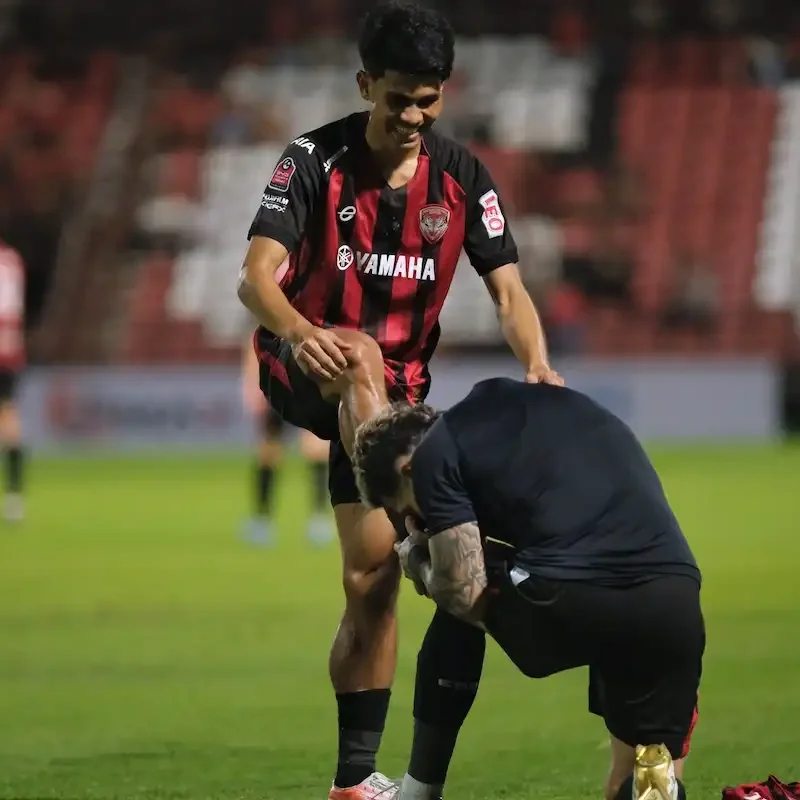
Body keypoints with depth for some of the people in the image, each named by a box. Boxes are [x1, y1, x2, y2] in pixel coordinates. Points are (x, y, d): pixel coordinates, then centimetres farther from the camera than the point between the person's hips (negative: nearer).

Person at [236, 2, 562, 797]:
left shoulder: (462, 177, -3)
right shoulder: (316, 159, -13)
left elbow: (507, 289, -8)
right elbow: (256, 275, -25)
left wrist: (536, 363, -30)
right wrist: (297, 332, -47)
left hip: (393, 392, 3)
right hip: (303, 368, -3)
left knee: (372, 574, -3)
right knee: (363, 357, -39)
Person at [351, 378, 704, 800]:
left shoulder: (435, 453, 11)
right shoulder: (553, 400, 32)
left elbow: (464, 592, 7)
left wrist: (419, 561, 29)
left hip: (569, 599, -5)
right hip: (674, 602, 5)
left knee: (456, 610, 29)